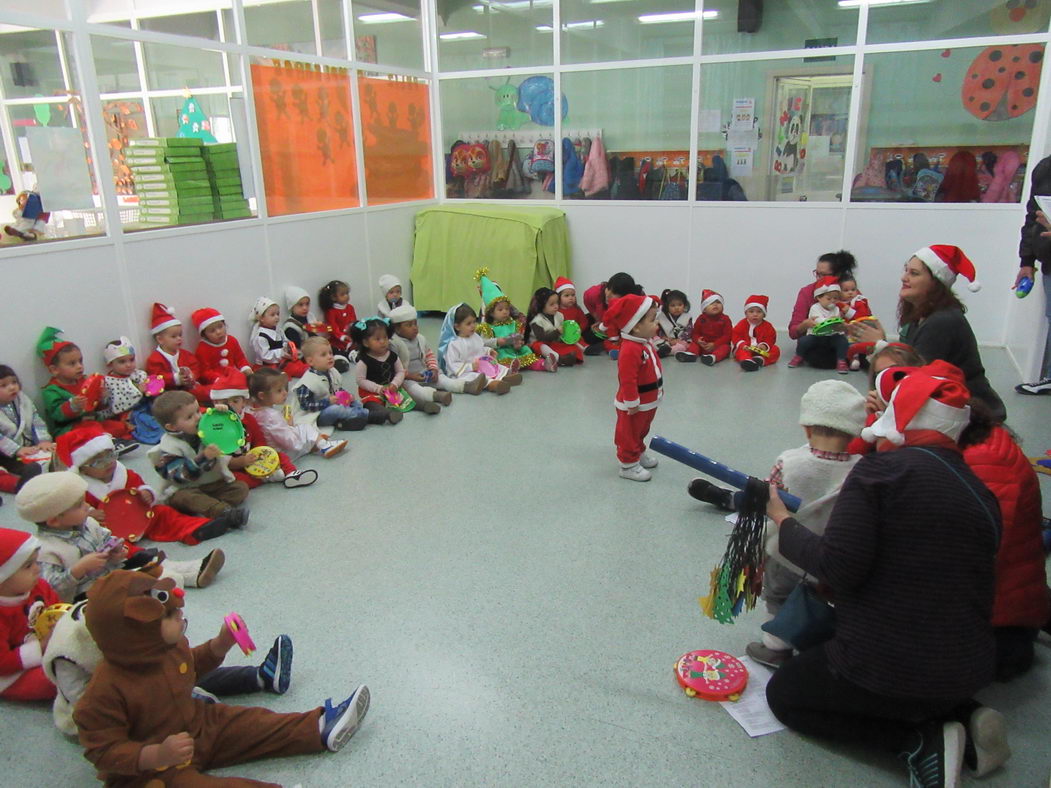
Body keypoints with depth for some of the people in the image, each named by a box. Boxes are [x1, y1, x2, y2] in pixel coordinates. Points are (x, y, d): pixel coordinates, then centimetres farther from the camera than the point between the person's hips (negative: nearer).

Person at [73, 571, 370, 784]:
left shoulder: (172, 646, -8)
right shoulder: (107, 690, -32)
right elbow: (103, 750, -27)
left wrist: (221, 644, 1)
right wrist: (156, 755, -40)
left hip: (200, 726, 7)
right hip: (146, 767, -7)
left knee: (252, 723, 0)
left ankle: (320, 728, 9)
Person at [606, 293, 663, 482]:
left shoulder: (647, 342, 2)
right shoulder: (630, 350, -32)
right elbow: (628, 380, -31)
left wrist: (658, 391, 21)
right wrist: (632, 403, -26)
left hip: (649, 402, 10)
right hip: (634, 405, -10)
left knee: (641, 431, 28)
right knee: (629, 434, 7)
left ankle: (640, 453, 46)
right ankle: (629, 465, 19)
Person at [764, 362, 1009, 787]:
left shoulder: (881, 469, -18)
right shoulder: (981, 493, 3)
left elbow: (839, 567, -24)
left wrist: (783, 521, -8)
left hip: (885, 667, -7)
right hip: (967, 672, 7)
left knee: (784, 694, 18)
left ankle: (919, 740, 0)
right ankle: (963, 720, 10)